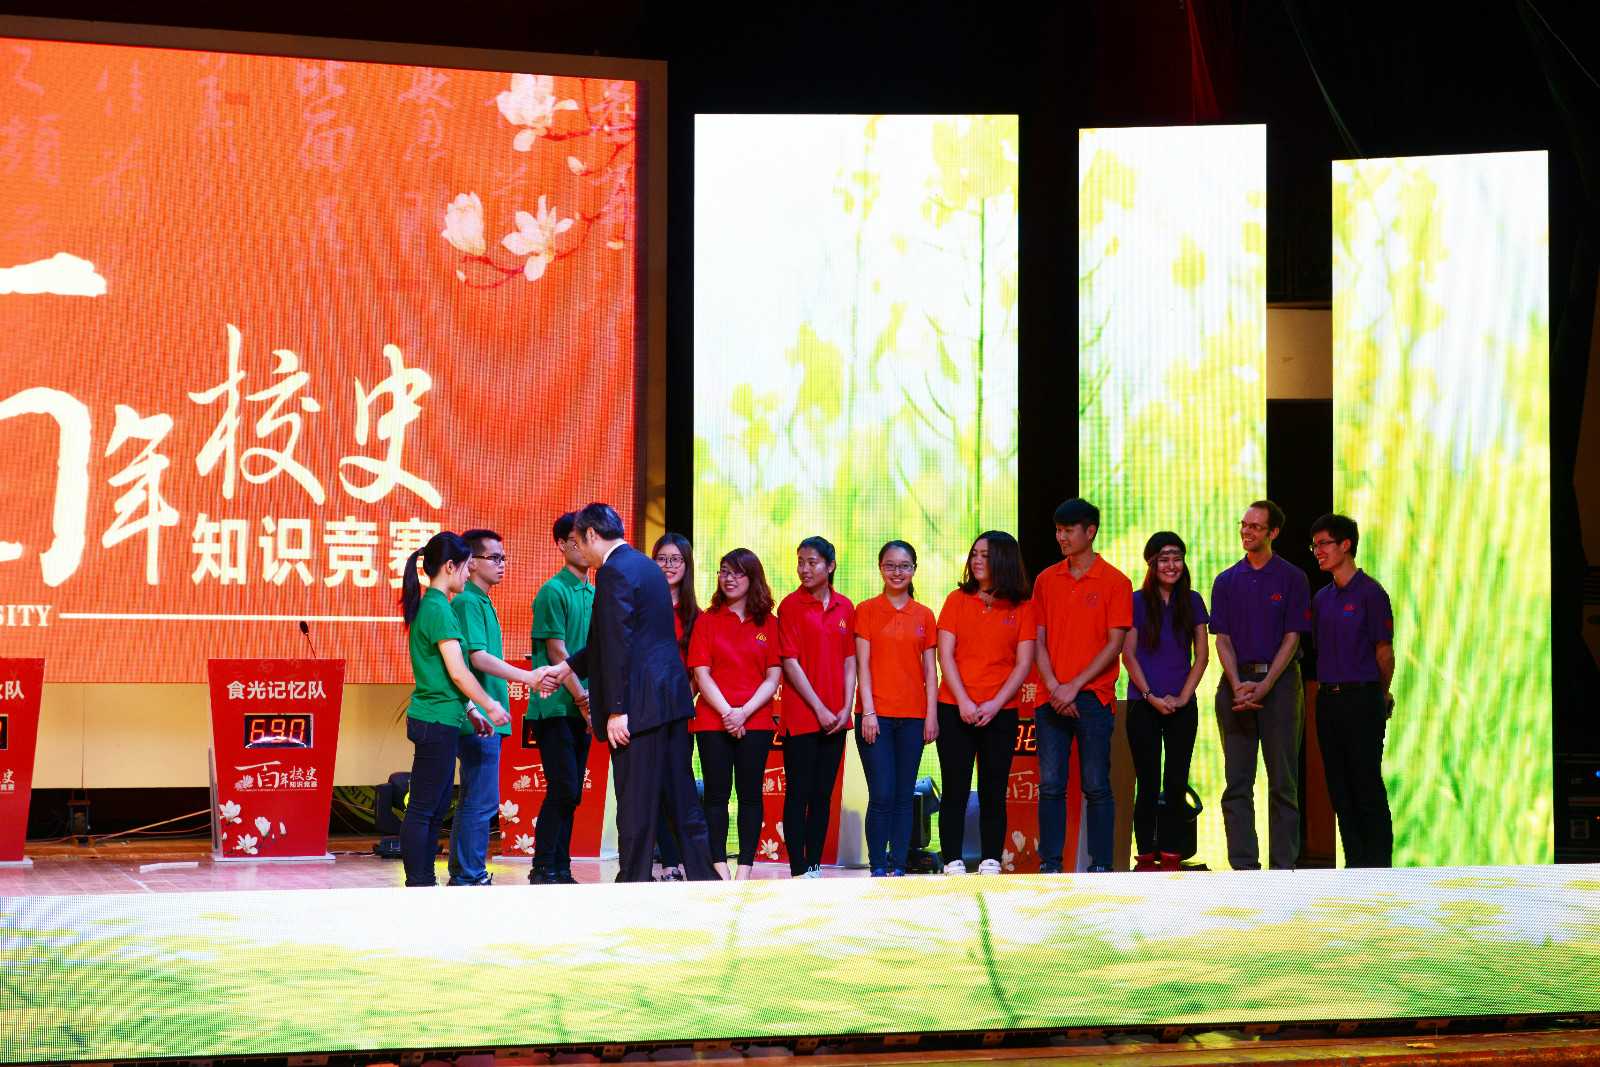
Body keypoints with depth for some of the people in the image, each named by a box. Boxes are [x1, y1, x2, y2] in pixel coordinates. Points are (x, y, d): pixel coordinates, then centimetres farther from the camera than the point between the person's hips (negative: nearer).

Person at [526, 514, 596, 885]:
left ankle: (560, 868, 10)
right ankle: (542, 868, -4)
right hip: (556, 706, -7)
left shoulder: (594, 594, 16)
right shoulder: (553, 591, -7)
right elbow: (556, 651, -11)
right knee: (562, 789, -10)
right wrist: (584, 699, -13)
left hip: (582, 708, 7)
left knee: (571, 792, 7)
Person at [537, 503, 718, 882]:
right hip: (672, 697, 9)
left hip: (641, 706, -9)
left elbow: (617, 645, -19)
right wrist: (567, 667, 28)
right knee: (681, 800, 12)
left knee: (635, 806, -3)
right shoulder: (647, 566, 18)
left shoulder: (613, 572, -13)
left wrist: (616, 709, -18)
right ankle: (702, 877, 14)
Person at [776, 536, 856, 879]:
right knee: (798, 795, -3)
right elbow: (790, 662, -8)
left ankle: (815, 867, 12)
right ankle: (799, 871, -1)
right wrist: (819, 709, -11)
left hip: (835, 718, 4)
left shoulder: (844, 607, 10)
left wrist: (846, 708, -1)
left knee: (823, 797, 7)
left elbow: (849, 661, 11)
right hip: (801, 717, -4)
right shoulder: (791, 605, -3)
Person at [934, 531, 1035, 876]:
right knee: (955, 792, -1)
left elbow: (1024, 663, 0)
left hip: (1000, 713, 0)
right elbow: (945, 655, 1)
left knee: (993, 794, 2)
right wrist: (963, 701, -11)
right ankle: (953, 864, 2)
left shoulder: (1022, 607, 5)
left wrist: (996, 703, -12)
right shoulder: (958, 600, 7)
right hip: (955, 711, 0)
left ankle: (990, 864, 6)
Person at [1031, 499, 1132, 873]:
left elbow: (1114, 644, -5)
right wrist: (1053, 686, -7)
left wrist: (1074, 686, -11)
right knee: (1050, 785, 1)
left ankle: (1101, 866, 3)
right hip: (1052, 698, 3)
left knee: (1097, 787, -1)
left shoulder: (1115, 582, 0)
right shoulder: (1046, 580, 11)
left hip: (1094, 698, -3)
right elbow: (1038, 641, 8)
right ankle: (1050, 865, 5)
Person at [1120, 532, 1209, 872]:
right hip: (1143, 704, -2)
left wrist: (1183, 696, -5)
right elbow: (1128, 655, -2)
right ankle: (1145, 856, 0)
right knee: (1148, 784, -3)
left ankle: (1170, 855, 8)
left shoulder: (1192, 602, 8)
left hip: (1182, 705, 2)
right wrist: (1151, 697, -10)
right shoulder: (1137, 601, 1)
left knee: (1176, 783, 2)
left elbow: (1201, 655, 6)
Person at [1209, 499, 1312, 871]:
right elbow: (1222, 638, 6)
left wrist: (1263, 686, -12)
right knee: (1237, 781, 0)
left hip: (1279, 680, -2)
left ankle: (1283, 865, 0)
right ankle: (1243, 865, 2)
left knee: (1283, 781, -2)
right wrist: (1238, 685, -10)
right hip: (1236, 682, 2)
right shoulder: (1226, 581, 11)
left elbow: (1292, 637, -2)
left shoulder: (1293, 579, 3)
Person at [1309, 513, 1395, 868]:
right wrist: (1328, 687, 14)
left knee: (1369, 791, -5)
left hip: (1361, 697, -7)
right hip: (1327, 699, 7)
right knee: (1340, 793, 8)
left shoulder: (1370, 593, -8)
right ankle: (1356, 866, 13)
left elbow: (1384, 652, -6)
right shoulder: (1322, 598, 14)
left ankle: (1379, 869, -2)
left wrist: (1380, 696, 4)